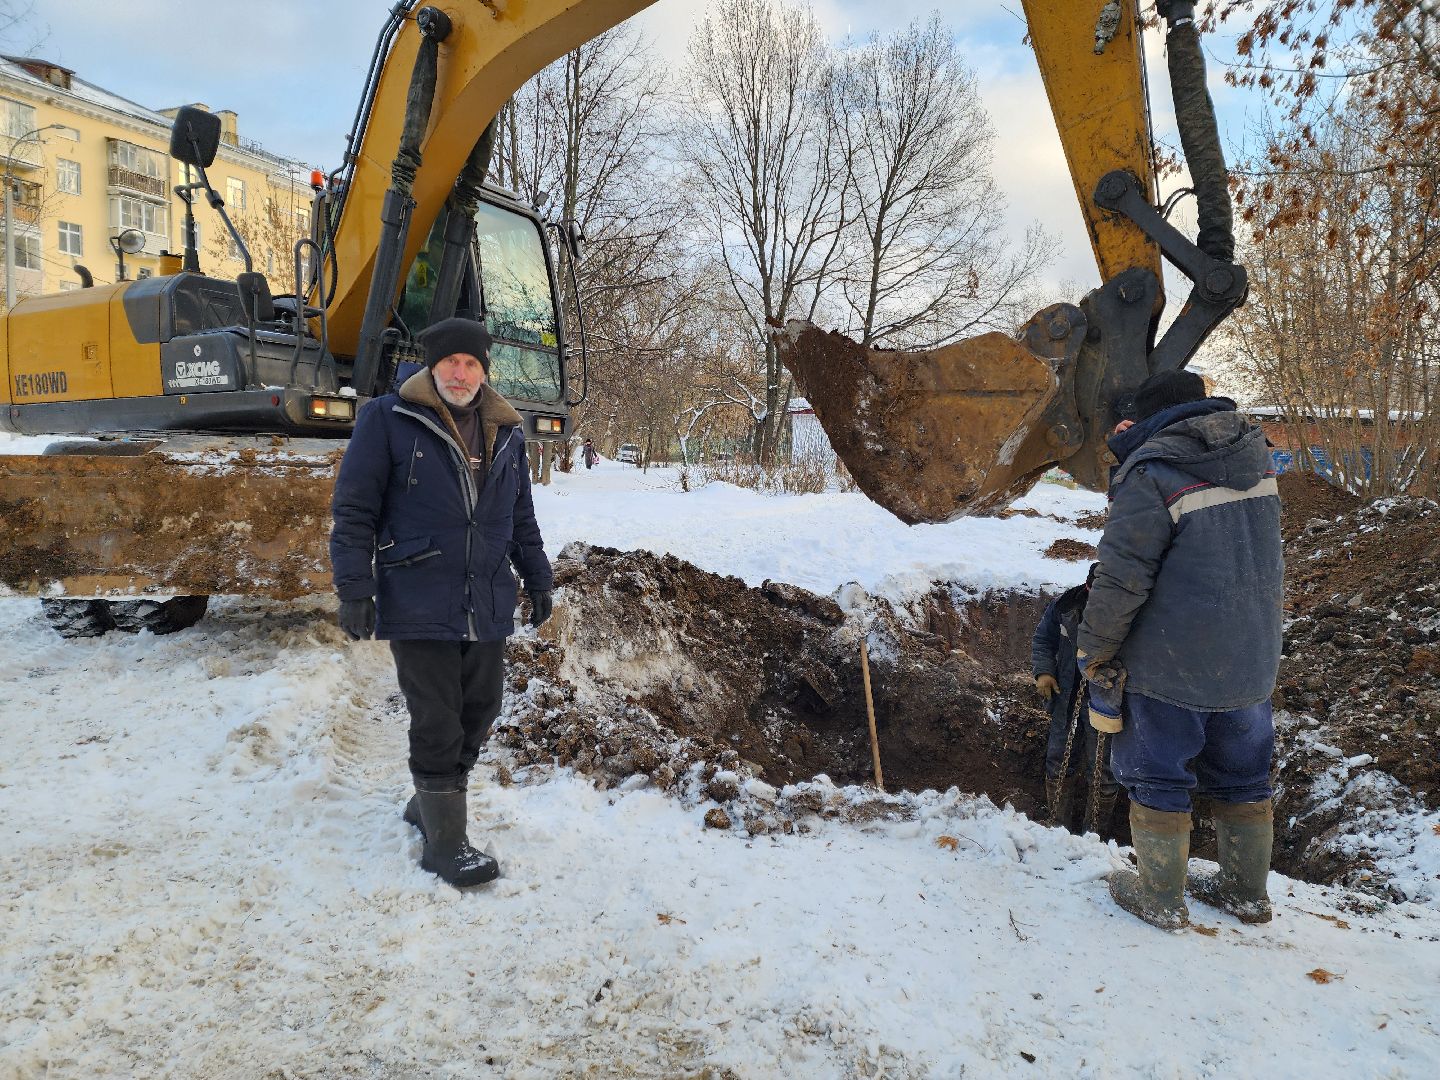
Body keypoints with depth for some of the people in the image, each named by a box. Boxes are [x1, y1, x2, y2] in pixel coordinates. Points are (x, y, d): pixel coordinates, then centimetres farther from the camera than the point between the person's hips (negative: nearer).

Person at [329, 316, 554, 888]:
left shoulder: (506, 433, 11)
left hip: (488, 607, 6)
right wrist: (354, 589, -12)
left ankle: (429, 804, 35)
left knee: (478, 713, 13)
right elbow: (353, 511, -6)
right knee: (437, 726, 0)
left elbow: (522, 517, 19)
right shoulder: (387, 420, -5)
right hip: (419, 606, -5)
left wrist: (537, 579, 18)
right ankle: (444, 842, 14)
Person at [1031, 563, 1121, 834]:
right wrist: (1042, 671, -6)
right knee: (1059, 763, 12)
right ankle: (1059, 824, 28)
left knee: (1102, 769, 5)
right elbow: (1042, 639, 8)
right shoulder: (1065, 606, -7)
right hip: (1068, 700, 3)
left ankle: (1095, 830, 23)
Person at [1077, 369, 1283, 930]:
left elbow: (1121, 579, -21)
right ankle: (1247, 892, 34)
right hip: (1251, 660, 7)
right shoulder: (1255, 456, 4)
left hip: (1172, 663, -7)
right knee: (1241, 777, 20)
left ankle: (1161, 898, 21)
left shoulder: (1151, 474, -18)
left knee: (1159, 778, 9)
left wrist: (1093, 651, -7)